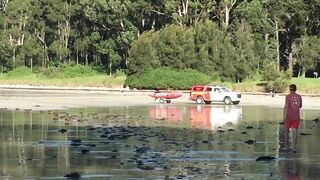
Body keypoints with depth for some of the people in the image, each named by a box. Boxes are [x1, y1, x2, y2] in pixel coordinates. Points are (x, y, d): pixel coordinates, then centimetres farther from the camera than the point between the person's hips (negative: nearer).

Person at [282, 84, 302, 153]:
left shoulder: (288, 96, -9)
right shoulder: (299, 97, 4)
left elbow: (286, 107, -14)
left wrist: (284, 116, -11)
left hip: (289, 116, -3)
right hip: (296, 117, 3)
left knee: (286, 130, 13)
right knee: (294, 131, 1)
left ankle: (286, 146, 14)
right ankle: (294, 148, -5)